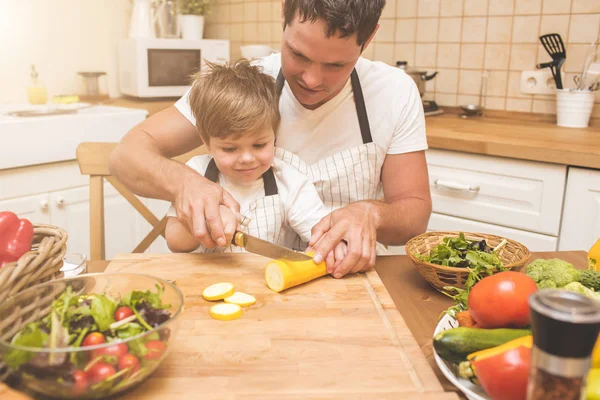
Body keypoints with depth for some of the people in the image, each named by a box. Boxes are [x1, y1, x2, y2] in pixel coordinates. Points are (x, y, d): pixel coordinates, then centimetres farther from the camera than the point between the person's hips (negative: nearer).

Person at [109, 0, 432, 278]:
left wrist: (370, 213, -27)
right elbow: (127, 154, -8)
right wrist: (182, 181, -30)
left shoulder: (396, 92, -9)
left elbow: (415, 213, -4)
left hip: (349, 274, 2)